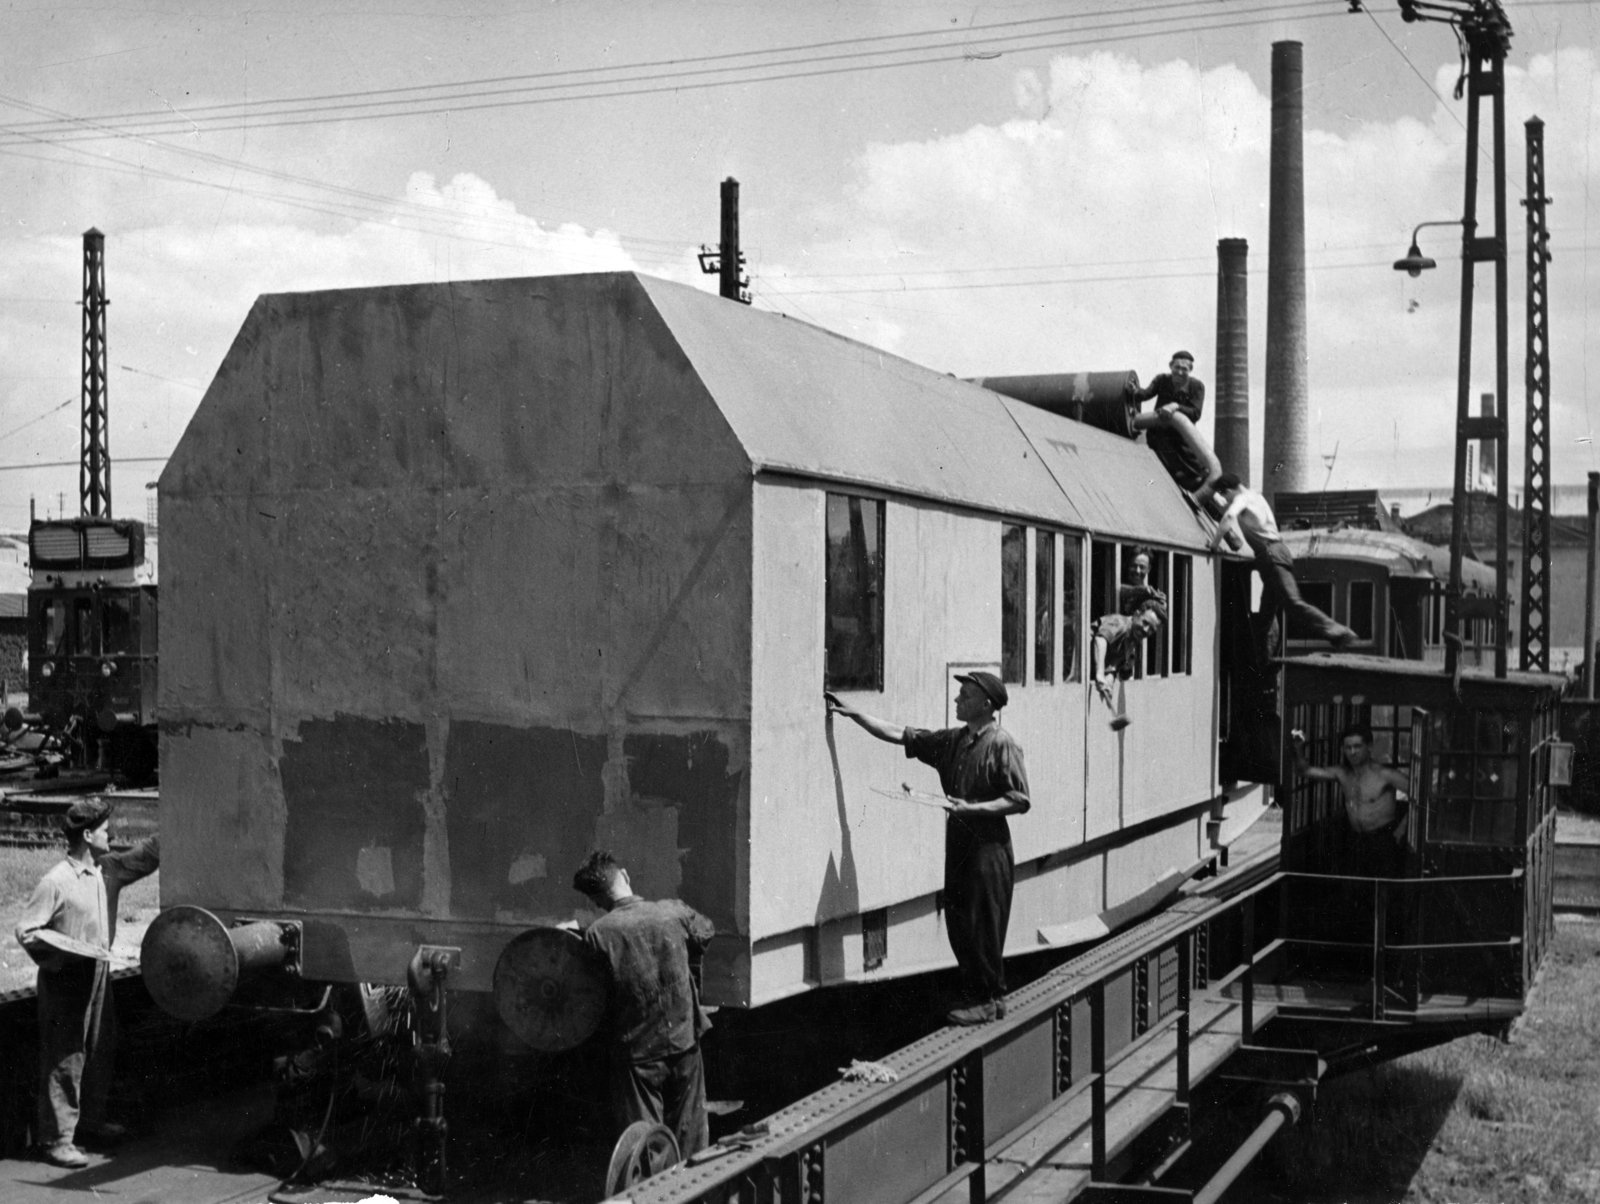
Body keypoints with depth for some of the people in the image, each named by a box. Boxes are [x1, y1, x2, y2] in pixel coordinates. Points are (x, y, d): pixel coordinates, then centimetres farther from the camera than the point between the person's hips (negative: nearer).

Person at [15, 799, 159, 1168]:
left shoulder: (109, 870, 4)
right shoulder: (55, 881, -17)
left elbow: (145, 857, 16)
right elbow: (26, 931, -14)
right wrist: (69, 950, -22)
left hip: (99, 975, 8)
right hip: (65, 980, -8)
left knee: (101, 1052, 16)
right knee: (65, 1061, -2)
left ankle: (91, 1121, 32)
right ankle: (57, 1139, 6)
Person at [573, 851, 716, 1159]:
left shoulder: (597, 934, -13)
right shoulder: (675, 912, -5)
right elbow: (707, 933, 17)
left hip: (636, 1050, -3)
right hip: (684, 1042, 3)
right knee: (690, 1139, 16)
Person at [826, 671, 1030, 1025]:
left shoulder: (1002, 744, -10)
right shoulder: (952, 740, 11)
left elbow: (1020, 800, -13)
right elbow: (899, 735, 13)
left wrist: (972, 808, -20)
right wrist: (853, 714, 9)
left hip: (989, 846, -7)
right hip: (958, 840, 7)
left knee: (983, 926, -2)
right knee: (958, 922, 10)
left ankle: (989, 999, 9)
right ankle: (973, 993, 22)